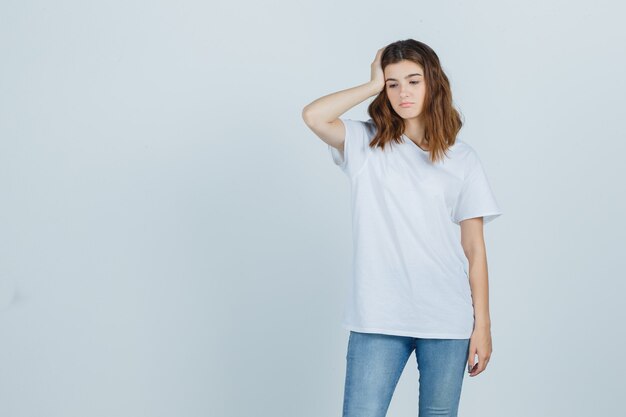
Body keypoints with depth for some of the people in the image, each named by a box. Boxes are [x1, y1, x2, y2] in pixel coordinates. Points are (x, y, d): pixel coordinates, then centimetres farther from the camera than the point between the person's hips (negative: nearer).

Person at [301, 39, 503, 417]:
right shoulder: (367, 144, 5)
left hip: (447, 322, 1)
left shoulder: (461, 158, 6)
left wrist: (482, 323, 1)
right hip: (379, 318, -1)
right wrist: (373, 86, -3)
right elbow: (313, 116, -14)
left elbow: (474, 248, 5)